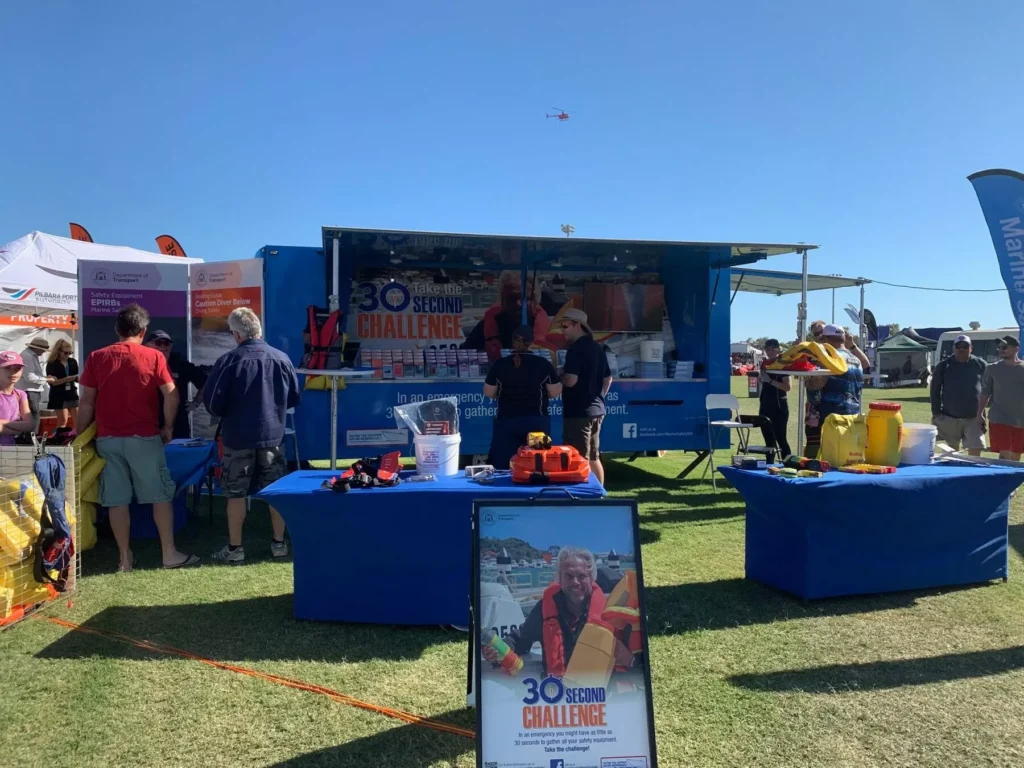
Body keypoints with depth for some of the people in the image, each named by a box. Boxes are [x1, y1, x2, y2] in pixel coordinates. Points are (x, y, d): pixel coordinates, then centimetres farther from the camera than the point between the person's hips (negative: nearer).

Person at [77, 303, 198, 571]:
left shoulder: (96, 358, 4)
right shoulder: (153, 356, -2)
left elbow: (86, 403, 2)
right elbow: (171, 396, -7)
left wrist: (80, 437, 10)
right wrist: (168, 428, 6)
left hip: (107, 438, 3)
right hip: (144, 437, -2)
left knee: (117, 500, 6)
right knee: (161, 495, 6)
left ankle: (125, 559, 12)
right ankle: (170, 554, 8)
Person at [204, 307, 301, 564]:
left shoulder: (228, 361, -13)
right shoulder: (282, 359, -4)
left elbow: (212, 402, -10)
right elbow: (294, 398, 7)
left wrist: (227, 415, 11)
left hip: (238, 438, -3)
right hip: (273, 435, 3)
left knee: (236, 494, 8)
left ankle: (234, 549, 15)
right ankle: (279, 543, 20)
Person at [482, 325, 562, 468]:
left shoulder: (499, 365, -4)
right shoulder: (543, 364, -6)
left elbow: (489, 393, 3)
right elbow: (555, 392, -1)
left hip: (506, 422, 0)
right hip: (537, 422, 0)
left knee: (504, 467, 7)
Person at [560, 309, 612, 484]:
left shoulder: (576, 349, -14)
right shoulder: (597, 348, 13)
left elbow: (570, 381, -22)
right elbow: (608, 379, 19)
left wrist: (558, 376, -3)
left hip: (579, 412, -9)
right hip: (596, 410, 9)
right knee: (593, 458, 16)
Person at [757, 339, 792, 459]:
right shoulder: (764, 363, 11)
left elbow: (788, 387, -17)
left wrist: (770, 380, -19)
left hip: (779, 406, -7)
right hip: (765, 405, 7)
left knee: (780, 438, -8)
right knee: (768, 439, 11)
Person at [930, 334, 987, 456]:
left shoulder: (981, 364, 2)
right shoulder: (943, 366, 1)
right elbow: (935, 391, 2)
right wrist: (936, 413, -2)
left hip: (974, 418, 0)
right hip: (949, 417, 1)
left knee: (975, 452, -7)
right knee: (952, 452, 13)